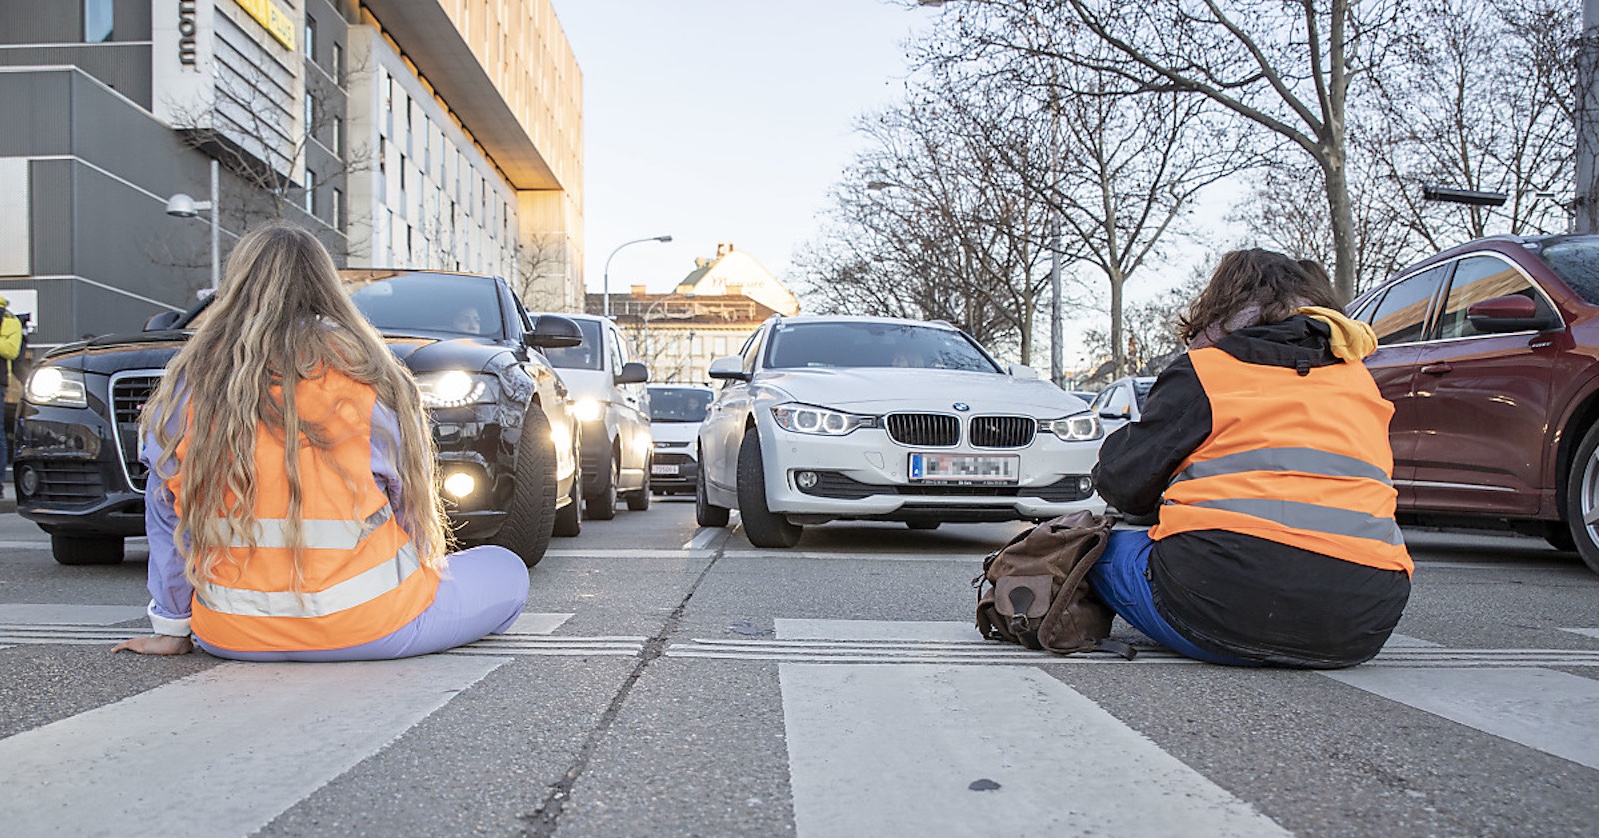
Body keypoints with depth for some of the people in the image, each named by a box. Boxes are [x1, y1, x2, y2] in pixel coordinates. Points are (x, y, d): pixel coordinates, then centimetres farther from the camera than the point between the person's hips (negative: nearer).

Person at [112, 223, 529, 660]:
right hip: (358, 627, -3)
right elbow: (409, 496, -1)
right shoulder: (364, 375, -7)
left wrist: (171, 629, 14)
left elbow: (166, 509, 3)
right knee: (508, 573, 14)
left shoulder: (188, 382, -2)